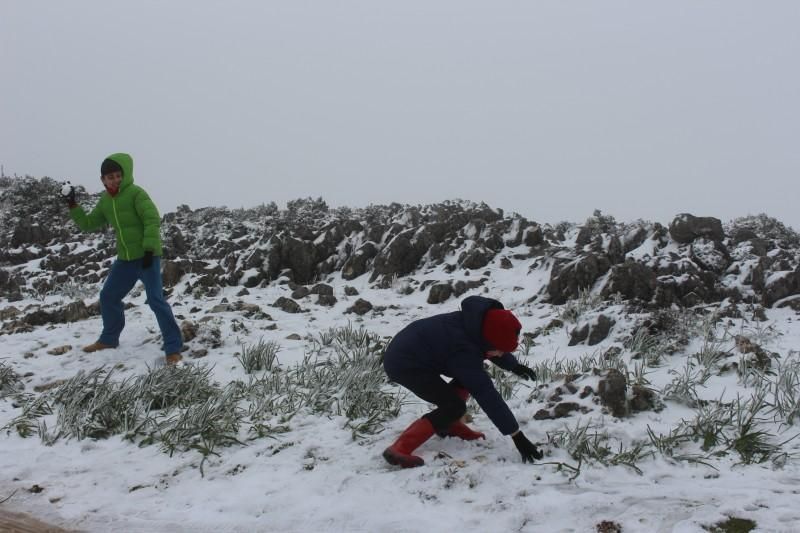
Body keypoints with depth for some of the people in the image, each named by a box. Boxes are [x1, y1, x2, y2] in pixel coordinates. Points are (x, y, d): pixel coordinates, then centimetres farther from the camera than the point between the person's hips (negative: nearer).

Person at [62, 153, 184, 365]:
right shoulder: (105, 201, 10)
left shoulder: (136, 193, -12)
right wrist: (73, 207, 7)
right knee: (108, 296, 17)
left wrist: (149, 249, -26)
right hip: (125, 259, 8)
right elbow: (88, 224, 18)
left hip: (147, 256, -8)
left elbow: (153, 220, -19)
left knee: (155, 299, -17)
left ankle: (173, 347, -12)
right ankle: (109, 338, 37)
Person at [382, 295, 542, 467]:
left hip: (412, 350, 10)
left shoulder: (476, 325, -7)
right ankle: (400, 449, -21)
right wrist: (517, 435, -30)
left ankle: (449, 425, 20)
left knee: (469, 377, 13)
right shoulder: (464, 351, -32)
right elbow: (486, 394, -32)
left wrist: (514, 365, 10)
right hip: (403, 364, -10)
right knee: (454, 407, -16)